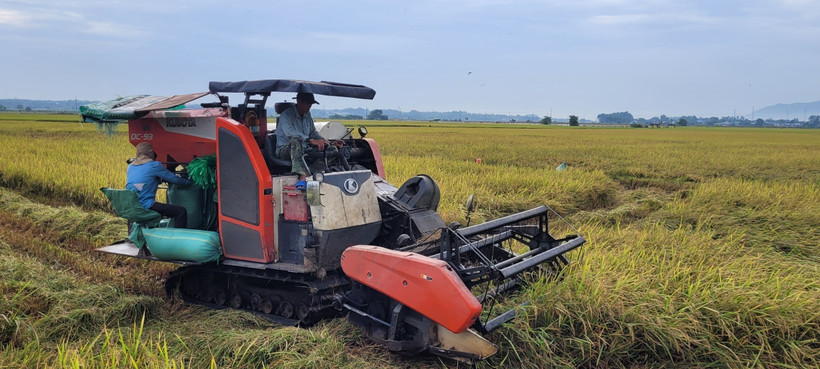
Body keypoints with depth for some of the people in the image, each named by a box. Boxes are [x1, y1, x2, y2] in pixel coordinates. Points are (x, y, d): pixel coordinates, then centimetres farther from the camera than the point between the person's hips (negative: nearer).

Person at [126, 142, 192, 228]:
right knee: (181, 211, -9)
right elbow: (174, 179, 1)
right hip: (146, 206, -9)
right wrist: (188, 182, 18)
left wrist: (162, 179, 39)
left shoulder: (130, 166, 17)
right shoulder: (154, 165, -5)